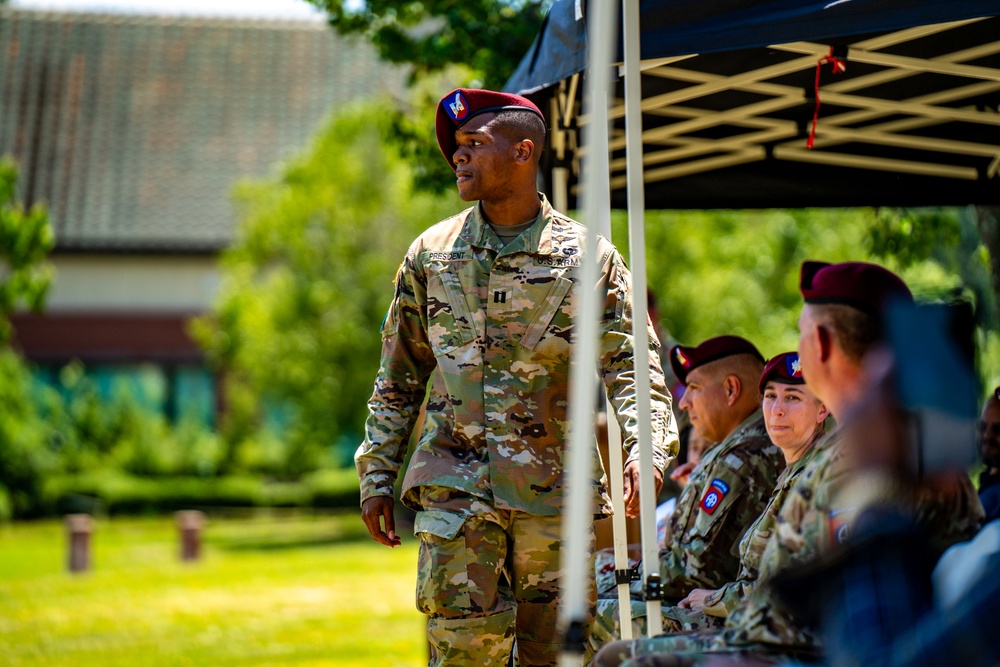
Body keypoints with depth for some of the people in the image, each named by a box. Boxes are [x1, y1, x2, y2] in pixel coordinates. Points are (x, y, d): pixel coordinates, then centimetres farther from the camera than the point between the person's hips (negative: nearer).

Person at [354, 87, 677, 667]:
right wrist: (377, 478, 10)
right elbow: (398, 377, 14)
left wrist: (646, 449, -20)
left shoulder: (588, 258, 2)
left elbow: (633, 367, -2)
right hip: (454, 486, 1)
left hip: (554, 490, 0)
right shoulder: (431, 254, 8)